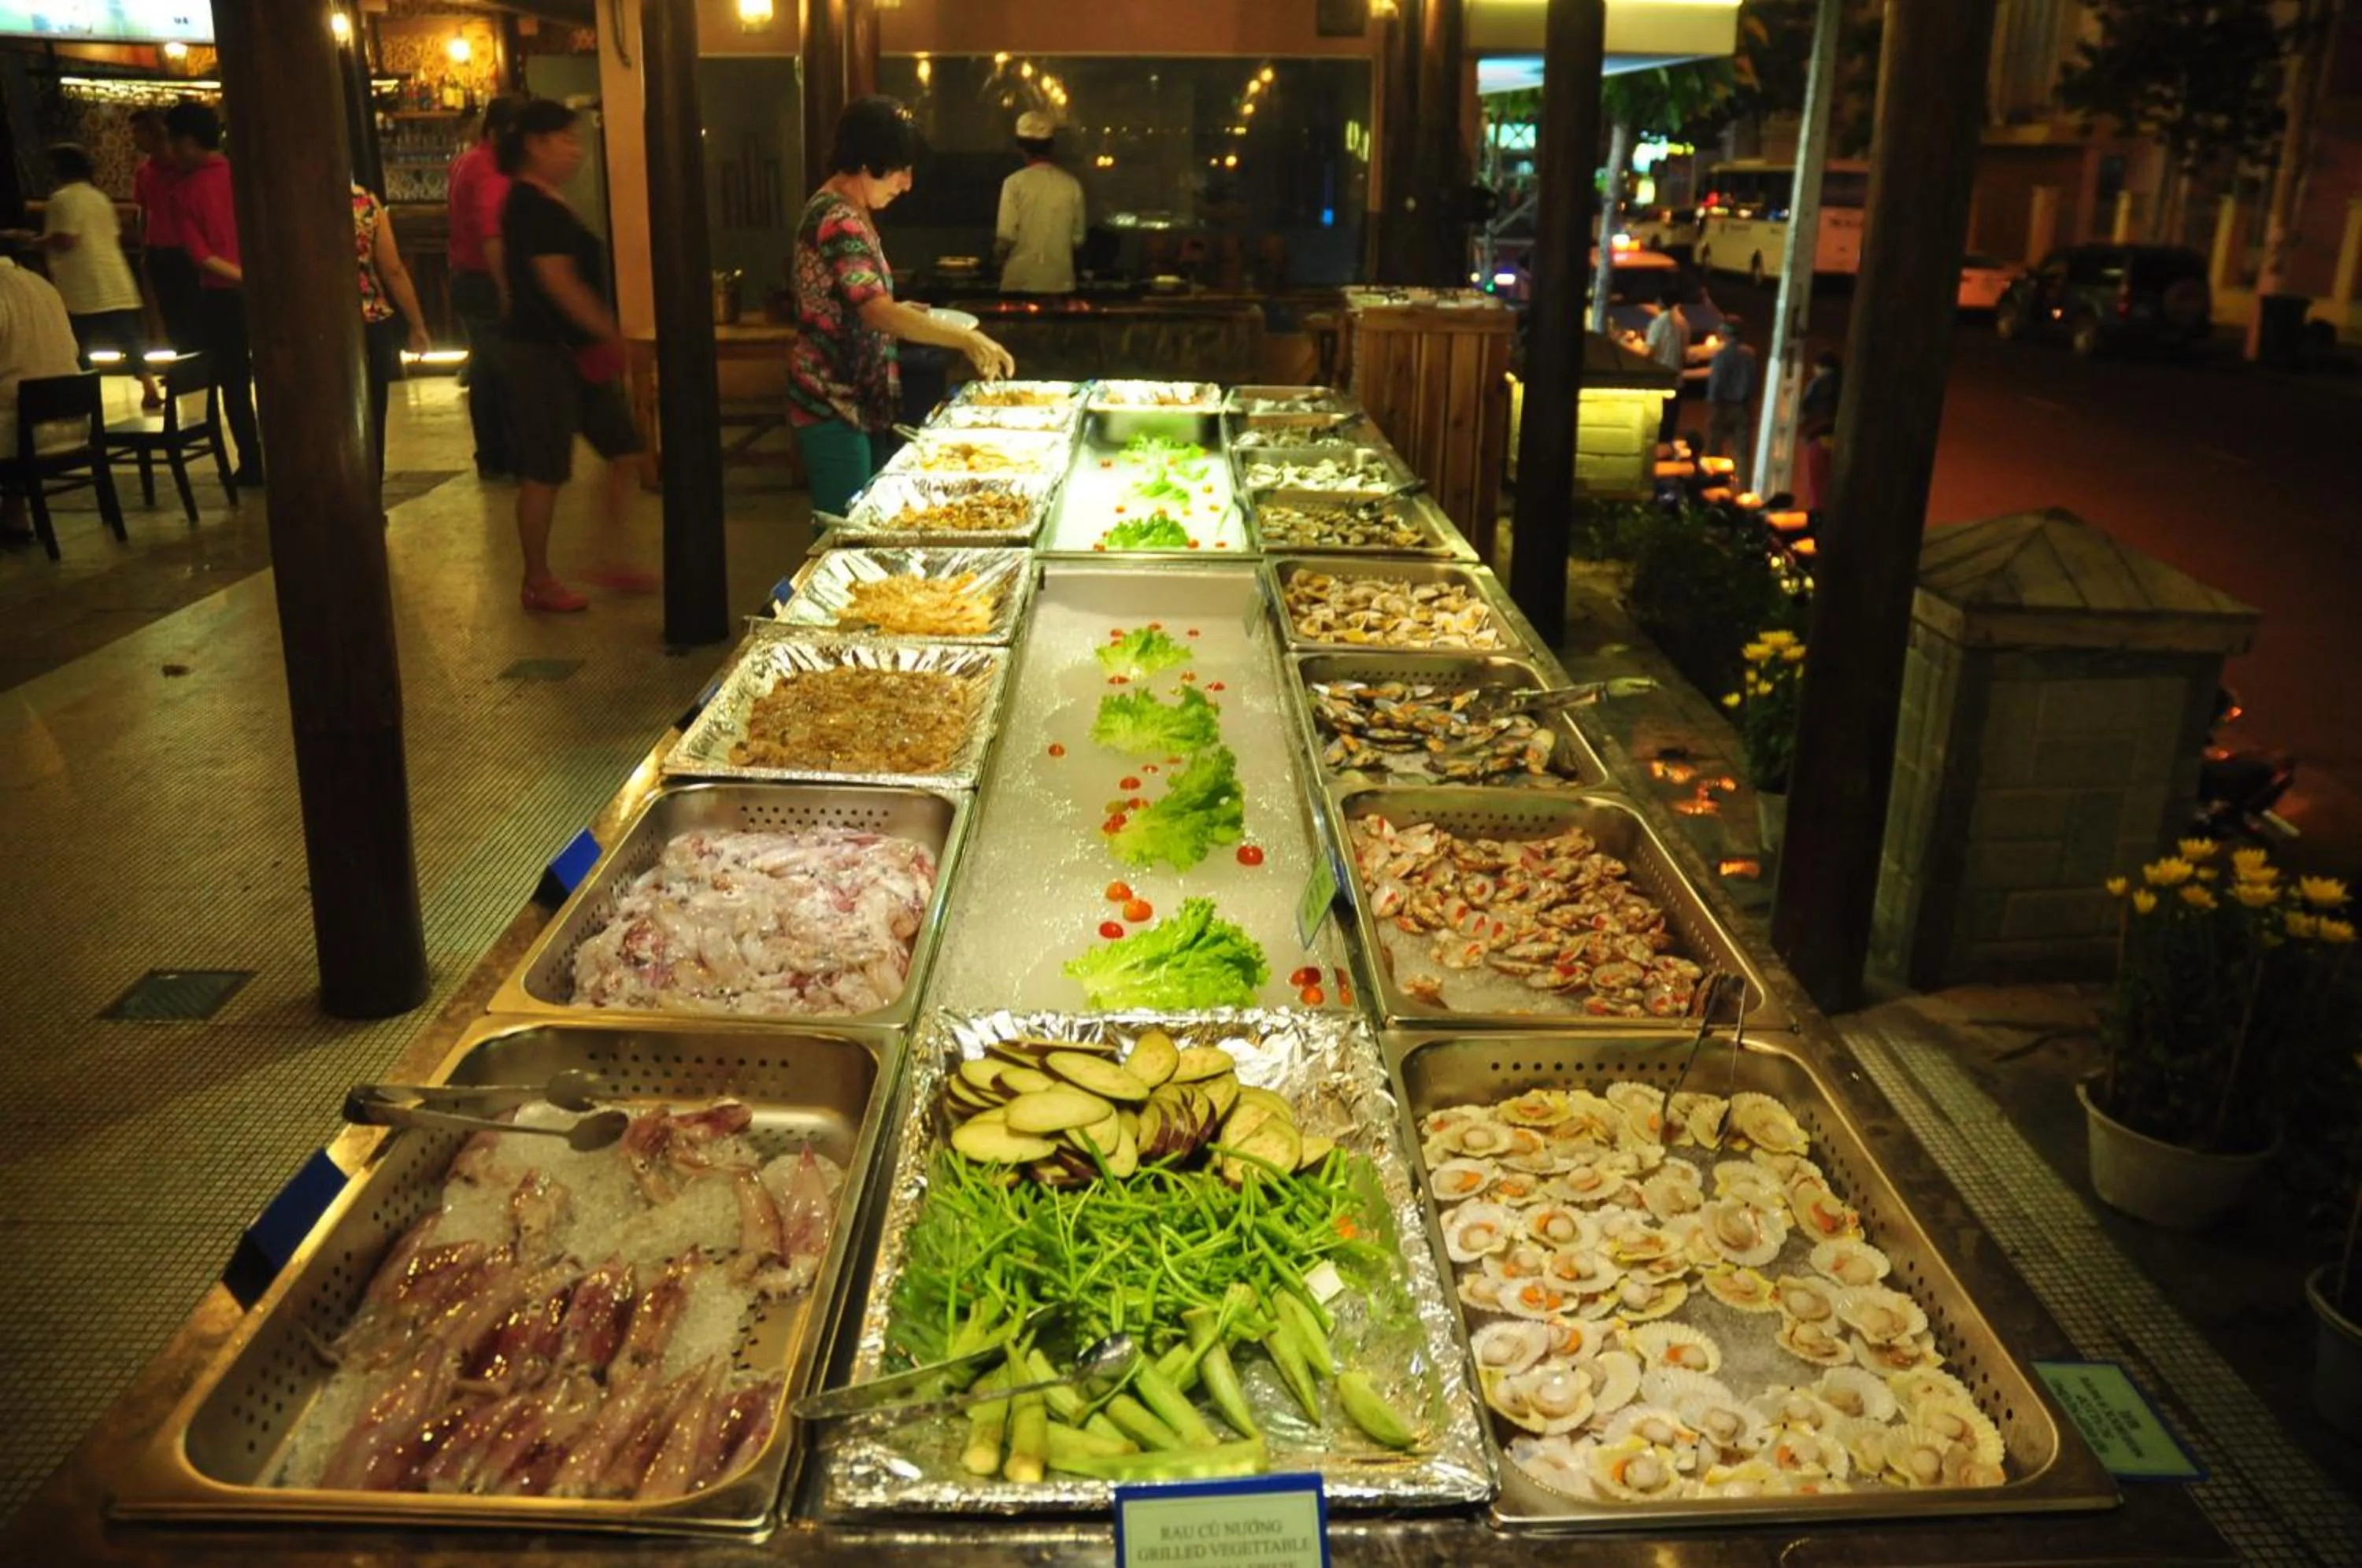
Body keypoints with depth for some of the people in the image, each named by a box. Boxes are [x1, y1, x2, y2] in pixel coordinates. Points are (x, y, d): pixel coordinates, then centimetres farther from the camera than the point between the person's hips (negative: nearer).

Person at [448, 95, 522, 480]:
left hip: (465, 279, 10)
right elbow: (491, 238, -30)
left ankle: (491, 457, 19)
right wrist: (506, 289, -32)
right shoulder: (489, 171, -19)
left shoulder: (466, 161, 12)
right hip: (486, 283, -10)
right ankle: (519, 457, 0)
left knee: (484, 370, 14)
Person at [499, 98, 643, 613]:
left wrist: (605, 337, 15)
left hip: (576, 352, 10)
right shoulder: (531, 204, -15)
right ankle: (538, 583, 10)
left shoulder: (544, 202, 15)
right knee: (544, 472, -1)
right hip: (544, 353, -10)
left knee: (624, 453, 11)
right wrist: (612, 334, -13)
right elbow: (559, 284, -21)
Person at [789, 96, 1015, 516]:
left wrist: (896, 312, 8)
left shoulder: (847, 213, 13)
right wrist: (965, 338, -35)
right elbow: (877, 311, -31)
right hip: (832, 406, -10)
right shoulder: (838, 221, -19)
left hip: (856, 400, 10)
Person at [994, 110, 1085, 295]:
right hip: (1061, 282, 3)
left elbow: (1006, 238, -9)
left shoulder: (1015, 183, -7)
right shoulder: (1072, 185, 1)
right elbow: (1077, 239, 7)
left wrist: (998, 251, 13)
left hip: (1021, 282, -2)